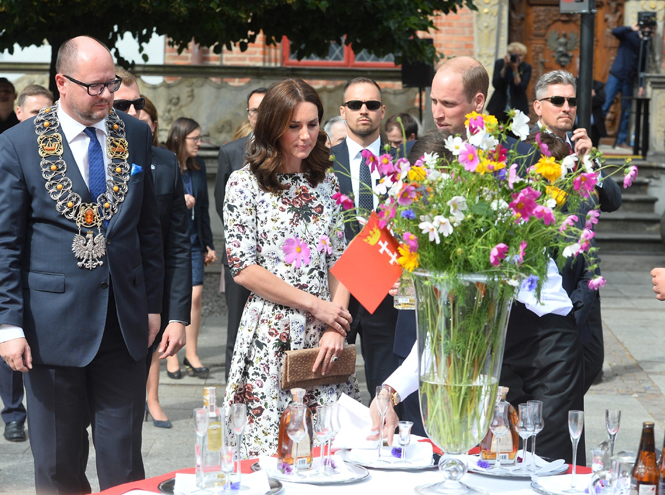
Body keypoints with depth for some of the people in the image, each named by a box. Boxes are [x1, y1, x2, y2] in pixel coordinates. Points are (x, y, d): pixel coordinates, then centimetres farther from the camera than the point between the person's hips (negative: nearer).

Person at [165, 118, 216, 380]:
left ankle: (191, 355, 11)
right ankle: (171, 357, 12)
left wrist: (208, 244, 15)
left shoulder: (198, 166, 9)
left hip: (193, 241, 5)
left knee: (195, 295, -1)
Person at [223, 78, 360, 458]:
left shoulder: (326, 181, 12)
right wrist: (315, 305, -9)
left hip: (324, 338, 4)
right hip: (271, 334, -4)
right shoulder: (245, 183, -2)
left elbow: (339, 261, 10)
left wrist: (335, 328, -5)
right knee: (270, 447, -4)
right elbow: (243, 269, -8)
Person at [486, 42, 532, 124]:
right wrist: (505, 67, -17)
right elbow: (496, 84, -10)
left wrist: (515, 70, -18)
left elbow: (521, 89, -12)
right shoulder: (499, 63, 1)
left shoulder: (526, 68, 0)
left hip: (517, 108, -1)